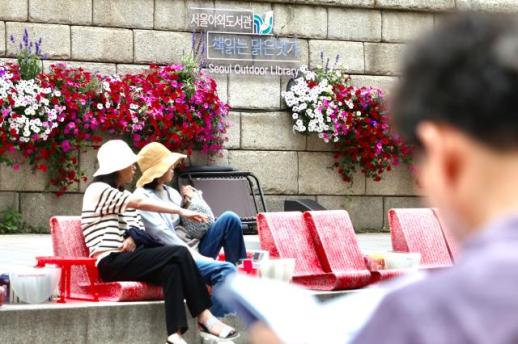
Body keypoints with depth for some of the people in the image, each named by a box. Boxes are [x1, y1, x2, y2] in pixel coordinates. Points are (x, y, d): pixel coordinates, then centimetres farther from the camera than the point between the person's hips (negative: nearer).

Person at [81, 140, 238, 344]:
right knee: (179, 254, -23)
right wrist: (182, 211, -14)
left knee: (171, 269, -23)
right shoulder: (98, 190, -5)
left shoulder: (121, 194, 23)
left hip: (126, 259, 8)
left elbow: (138, 225, 16)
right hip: (111, 262, -8)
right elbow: (141, 203, -13)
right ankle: (205, 317, -23)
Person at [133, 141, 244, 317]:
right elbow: (162, 234, -15)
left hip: (192, 249, 8)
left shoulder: (171, 192, 20)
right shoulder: (142, 197, -5)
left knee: (229, 219, -6)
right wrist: (192, 253, -20)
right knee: (225, 270, -31)